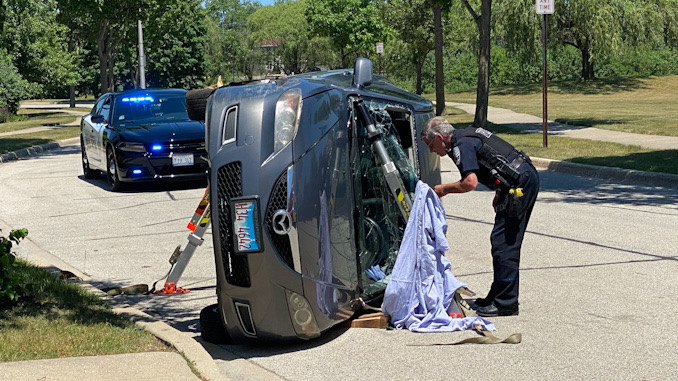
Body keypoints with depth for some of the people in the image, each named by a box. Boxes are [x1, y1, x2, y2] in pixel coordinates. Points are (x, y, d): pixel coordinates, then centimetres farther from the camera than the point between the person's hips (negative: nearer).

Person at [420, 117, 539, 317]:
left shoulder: (461, 145, -10)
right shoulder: (467, 135, 20)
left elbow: (470, 182, -20)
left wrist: (444, 189, -3)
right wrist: (499, 193, 24)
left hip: (519, 183, -10)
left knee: (503, 242, -8)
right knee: (508, 242, 15)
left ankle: (505, 303, -6)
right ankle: (498, 295, 22)